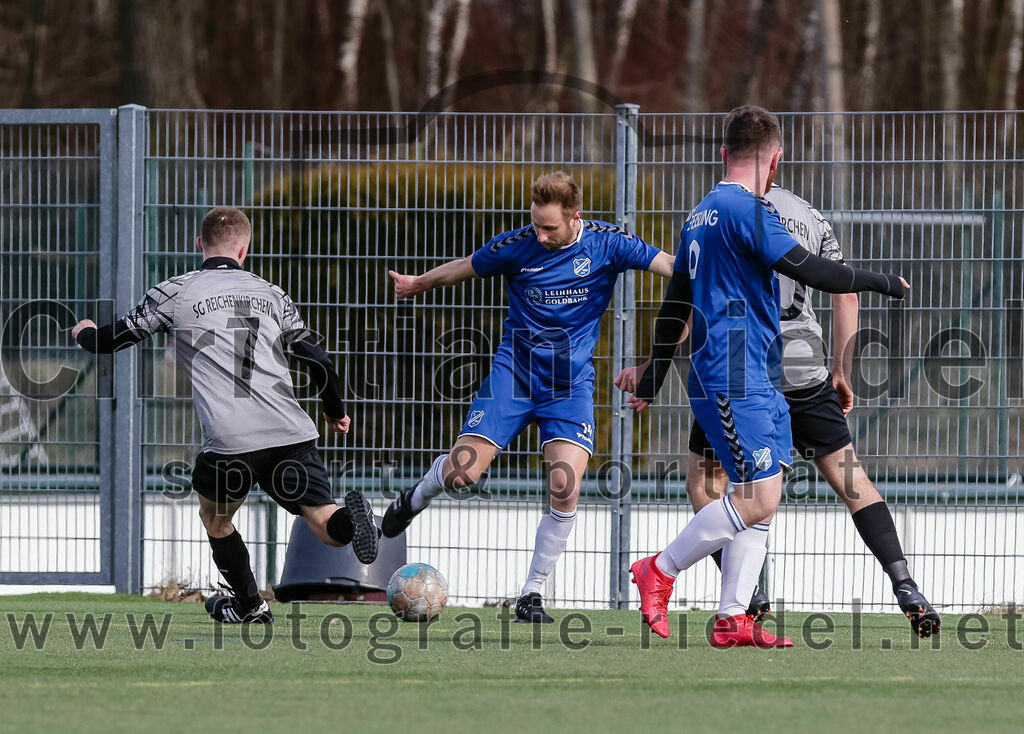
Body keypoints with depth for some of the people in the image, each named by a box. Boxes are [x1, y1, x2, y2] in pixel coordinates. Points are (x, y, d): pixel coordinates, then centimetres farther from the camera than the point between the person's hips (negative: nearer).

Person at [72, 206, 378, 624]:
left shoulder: (175, 293, 9)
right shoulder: (270, 293, 19)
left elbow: (109, 342, 15)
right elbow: (319, 361, 18)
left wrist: (85, 333, 39)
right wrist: (336, 413, 35)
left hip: (231, 442, -2)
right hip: (292, 433, 2)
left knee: (215, 520, 25)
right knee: (325, 525, 1)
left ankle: (249, 605, 27)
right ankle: (349, 521, -32)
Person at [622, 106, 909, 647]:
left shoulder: (703, 214, 18)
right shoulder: (747, 211, -12)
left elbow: (674, 306, 25)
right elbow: (815, 273, -18)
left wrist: (652, 379, 32)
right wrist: (881, 282, -3)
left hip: (756, 381, 10)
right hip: (735, 379, -10)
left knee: (759, 499, 6)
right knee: (758, 498, -12)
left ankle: (732, 619, 3)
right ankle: (660, 571, -1)